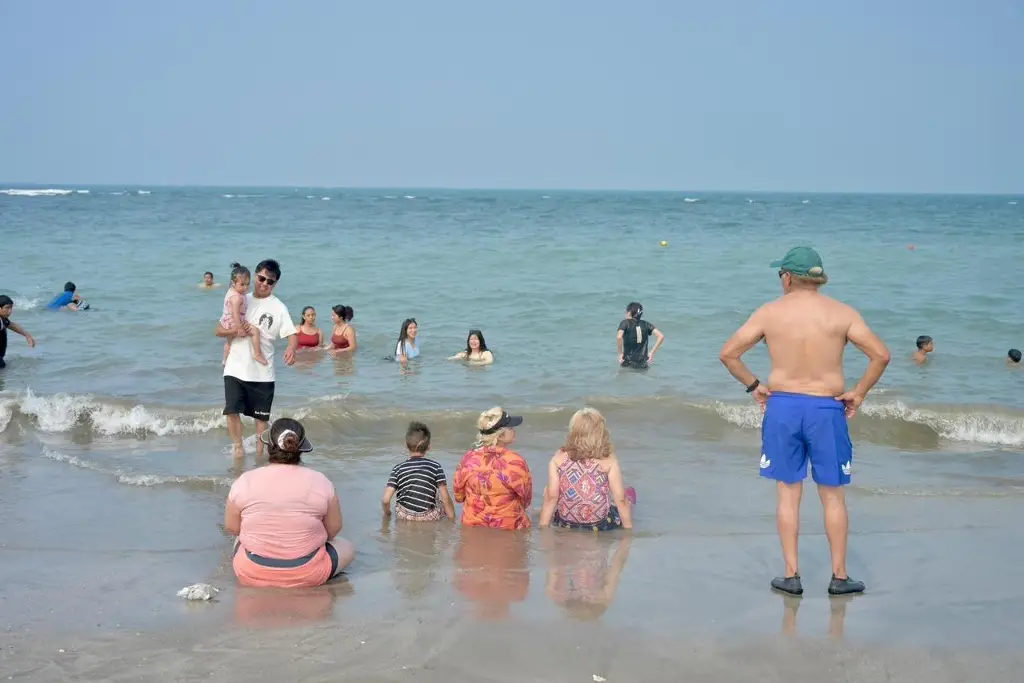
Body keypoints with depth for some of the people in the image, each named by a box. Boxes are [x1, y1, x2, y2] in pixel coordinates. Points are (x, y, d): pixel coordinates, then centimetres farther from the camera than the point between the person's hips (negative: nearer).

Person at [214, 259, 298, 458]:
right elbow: (218, 330, 8)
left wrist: (291, 348, -36)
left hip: (262, 372, -1)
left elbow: (291, 334, -13)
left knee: (261, 415, 8)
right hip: (235, 368, 1)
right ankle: (238, 447, 6)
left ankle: (260, 451, 22)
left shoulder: (278, 307, -1)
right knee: (232, 410, -10)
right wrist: (236, 332, -13)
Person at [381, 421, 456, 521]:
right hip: (429, 518, 0)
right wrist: (452, 520, 0)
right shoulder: (435, 466, -8)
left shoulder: (398, 468, -6)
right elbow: (446, 498, -11)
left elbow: (385, 500, -12)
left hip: (403, 516, 0)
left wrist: (387, 514, 9)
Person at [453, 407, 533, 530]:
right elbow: (526, 499, -7)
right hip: (508, 529, -4)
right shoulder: (514, 462, -20)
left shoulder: (468, 458, -9)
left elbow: (459, 495, 4)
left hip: (473, 528, 4)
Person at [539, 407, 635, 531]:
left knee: (546, 490, 33)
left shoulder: (559, 458, -9)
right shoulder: (608, 460, -14)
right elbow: (620, 500, -13)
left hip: (564, 525, 1)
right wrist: (628, 530, -2)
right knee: (629, 493, 29)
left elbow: (551, 496, -10)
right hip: (601, 525, -1)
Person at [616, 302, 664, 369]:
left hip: (628, 363, -4)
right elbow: (661, 336, 0)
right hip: (643, 365, 4)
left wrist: (620, 353, -10)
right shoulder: (645, 324, 9)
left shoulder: (625, 323, -3)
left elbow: (619, 337, -22)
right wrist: (652, 353, 3)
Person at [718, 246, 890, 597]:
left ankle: (791, 575, 11)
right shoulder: (842, 313, -2)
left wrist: (753, 385, 10)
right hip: (826, 409, 0)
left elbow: (728, 353, 0)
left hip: (782, 406, 1)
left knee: (788, 494, 9)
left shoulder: (770, 312, -1)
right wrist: (858, 393, 1)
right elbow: (881, 355, -8)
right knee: (833, 496, 10)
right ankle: (839, 576, 15)